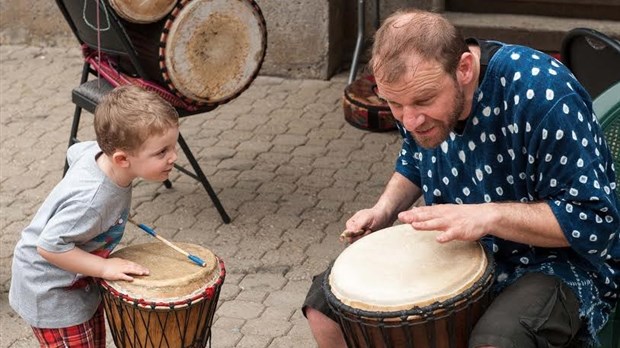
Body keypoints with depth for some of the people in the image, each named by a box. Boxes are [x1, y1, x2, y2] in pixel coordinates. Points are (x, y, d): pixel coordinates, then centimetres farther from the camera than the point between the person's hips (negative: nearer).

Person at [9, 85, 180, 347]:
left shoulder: (100, 151, -16)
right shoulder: (90, 201, -40)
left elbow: (74, 153, 7)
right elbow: (49, 246, -34)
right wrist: (104, 267, -28)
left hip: (81, 282, 9)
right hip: (50, 291, -9)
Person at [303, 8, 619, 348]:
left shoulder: (542, 95, -29)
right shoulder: (416, 90, -7)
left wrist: (487, 216, -35)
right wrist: (384, 211, -3)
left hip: (553, 260, -6)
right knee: (325, 301, -1)